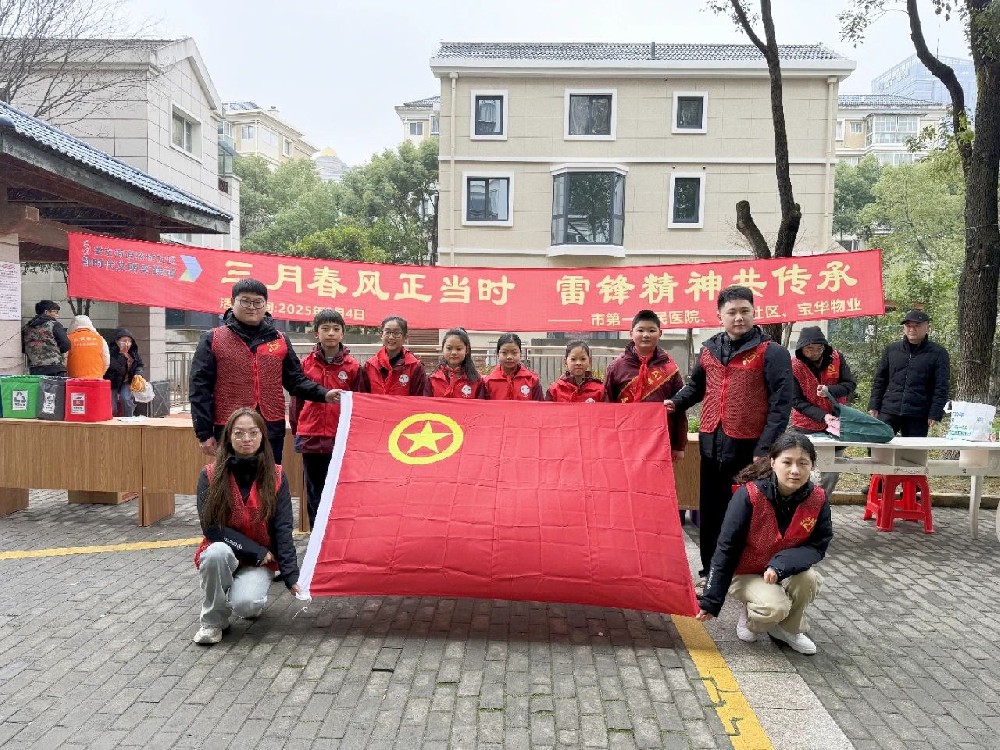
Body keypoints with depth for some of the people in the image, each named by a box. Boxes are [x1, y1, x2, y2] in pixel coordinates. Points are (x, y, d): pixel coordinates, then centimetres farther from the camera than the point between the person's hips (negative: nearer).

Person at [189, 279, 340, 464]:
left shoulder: (279, 340, 11)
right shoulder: (213, 340, 3)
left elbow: (295, 380, 12)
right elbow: (200, 388, 1)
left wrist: (324, 394, -6)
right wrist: (204, 433, -4)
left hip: (272, 429, 3)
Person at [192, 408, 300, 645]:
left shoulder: (276, 477, -7)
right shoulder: (210, 475, -9)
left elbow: (283, 530, -9)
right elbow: (211, 527, -12)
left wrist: (291, 576, -17)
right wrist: (257, 550, -17)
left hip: (260, 562, 0)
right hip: (221, 556, 0)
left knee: (245, 604, -28)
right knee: (217, 551, -34)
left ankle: (254, 600, 13)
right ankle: (213, 621, -9)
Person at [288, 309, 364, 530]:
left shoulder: (352, 367, 1)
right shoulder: (305, 364, 4)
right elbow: (296, 399, 9)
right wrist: (296, 430, 9)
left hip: (341, 440, -2)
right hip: (311, 440, 2)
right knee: (314, 491, 11)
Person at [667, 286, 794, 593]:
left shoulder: (772, 353, -7)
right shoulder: (709, 350, 9)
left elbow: (780, 405, -12)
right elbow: (696, 386, 26)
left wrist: (765, 449, -18)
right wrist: (675, 403, 6)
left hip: (748, 447, -5)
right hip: (712, 443, 6)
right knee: (710, 510, 15)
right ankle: (710, 571, 29)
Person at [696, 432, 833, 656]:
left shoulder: (817, 499, -15)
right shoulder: (749, 495, -25)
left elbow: (818, 546, -10)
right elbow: (726, 549, -19)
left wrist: (782, 564, -32)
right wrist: (711, 601, -16)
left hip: (785, 574, 4)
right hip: (745, 573, -4)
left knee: (808, 579, -27)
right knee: (774, 606, -30)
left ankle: (789, 628, 2)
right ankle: (749, 613, 7)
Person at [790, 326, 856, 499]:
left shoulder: (836, 358, -6)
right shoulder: (794, 366, -13)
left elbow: (850, 384, -8)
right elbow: (796, 401, -14)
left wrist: (829, 390, -28)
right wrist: (823, 416, -25)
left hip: (835, 424, 3)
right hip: (806, 427, -3)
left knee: (832, 471, 10)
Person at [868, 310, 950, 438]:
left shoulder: (938, 353, 3)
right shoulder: (891, 349, 11)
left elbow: (941, 387, -2)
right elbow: (879, 380, 13)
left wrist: (935, 414, -11)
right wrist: (874, 406, 5)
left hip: (918, 416, -2)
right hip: (888, 412, 2)